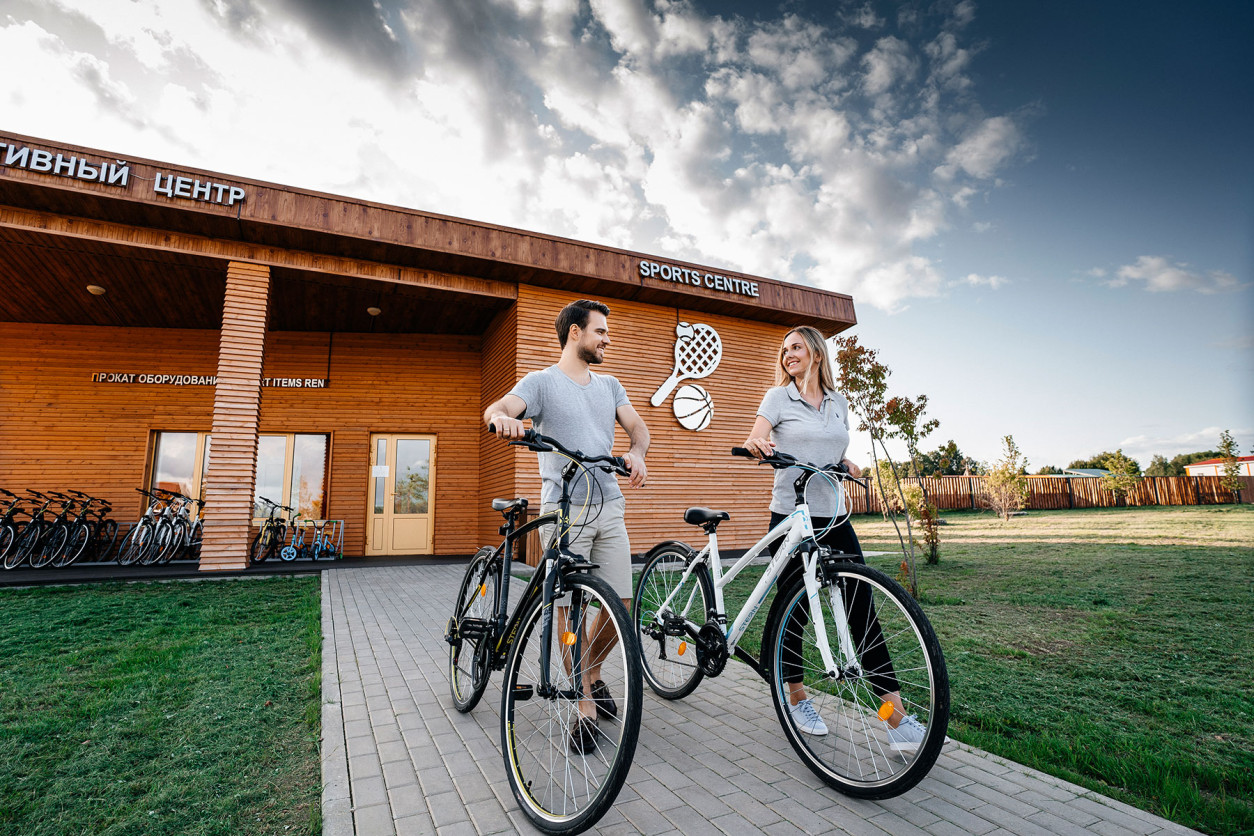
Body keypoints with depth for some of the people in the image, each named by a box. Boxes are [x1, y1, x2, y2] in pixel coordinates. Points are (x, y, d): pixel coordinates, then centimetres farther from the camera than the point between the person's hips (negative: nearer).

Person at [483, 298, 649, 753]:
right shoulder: (542, 382, 1)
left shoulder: (609, 385, 18)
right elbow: (498, 408, -15)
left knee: (621, 605, 4)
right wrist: (502, 417, -40)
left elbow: (637, 426, 9)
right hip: (565, 509, -5)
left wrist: (636, 452, -15)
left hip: (610, 507, 5)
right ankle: (585, 705, 16)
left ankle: (592, 672, 32)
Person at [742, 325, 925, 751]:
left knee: (862, 612, 0)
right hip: (791, 518, -3)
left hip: (833, 517, 4)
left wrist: (848, 465, 1)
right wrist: (757, 444, -35)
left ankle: (898, 720, 6)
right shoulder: (779, 397, 1)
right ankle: (797, 700, 25)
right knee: (793, 613, 4)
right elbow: (753, 440, -12)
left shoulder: (838, 402, 14)